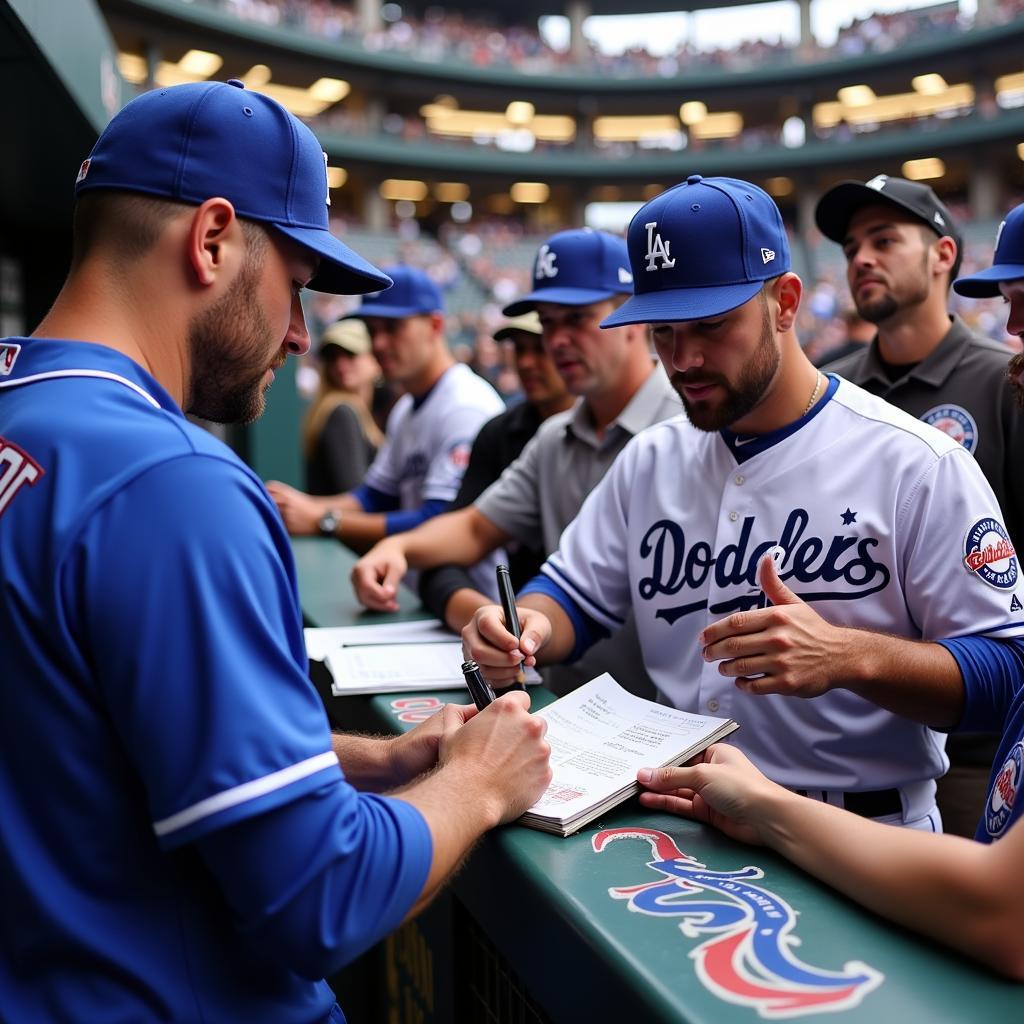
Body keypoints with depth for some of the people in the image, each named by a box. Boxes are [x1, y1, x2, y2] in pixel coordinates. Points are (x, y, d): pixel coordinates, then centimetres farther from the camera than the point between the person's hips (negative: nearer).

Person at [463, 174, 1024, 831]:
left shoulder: (919, 463, -3)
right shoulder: (651, 459, 16)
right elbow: (574, 592, 23)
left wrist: (851, 657, -23)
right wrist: (530, 627, -2)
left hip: (858, 840, -4)